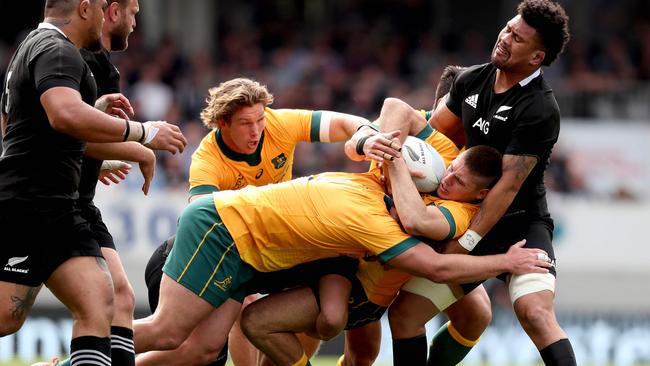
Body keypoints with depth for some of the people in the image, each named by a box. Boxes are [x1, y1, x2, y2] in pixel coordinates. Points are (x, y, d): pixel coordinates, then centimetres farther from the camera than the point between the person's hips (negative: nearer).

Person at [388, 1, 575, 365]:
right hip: (469, 219, 7)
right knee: (404, 312, -1)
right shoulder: (472, 80, 3)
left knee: (534, 312, -31)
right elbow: (435, 131, 20)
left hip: (521, 224, -7)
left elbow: (508, 185, -21)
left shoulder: (540, 111, -19)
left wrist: (464, 245, -22)